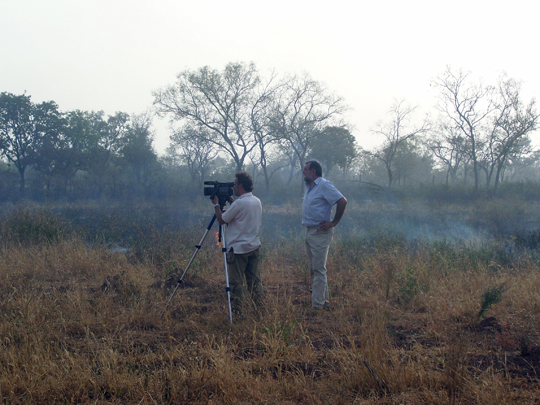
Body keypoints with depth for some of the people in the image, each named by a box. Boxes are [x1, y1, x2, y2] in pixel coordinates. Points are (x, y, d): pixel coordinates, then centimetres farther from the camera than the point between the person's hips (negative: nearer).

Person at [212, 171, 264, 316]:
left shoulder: (239, 203, -17)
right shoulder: (257, 202, 8)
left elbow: (221, 220, -7)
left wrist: (217, 204, 7)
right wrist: (231, 201, 22)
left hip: (239, 249, -8)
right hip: (254, 247, 8)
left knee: (236, 283, -2)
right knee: (255, 281, 12)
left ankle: (236, 312, 0)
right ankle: (261, 309, 13)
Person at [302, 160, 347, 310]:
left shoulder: (324, 185, -14)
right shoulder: (309, 187, 15)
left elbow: (342, 201, -21)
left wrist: (334, 223, -16)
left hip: (320, 233, -10)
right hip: (309, 231, 10)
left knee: (318, 269, -8)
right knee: (315, 268, 14)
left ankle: (318, 305, -6)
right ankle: (325, 300, 23)